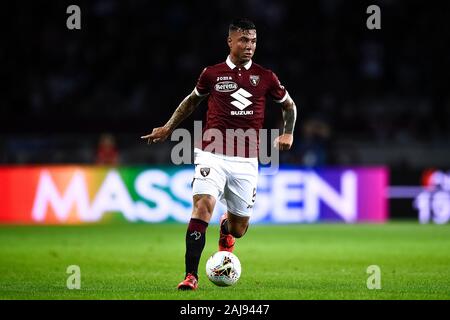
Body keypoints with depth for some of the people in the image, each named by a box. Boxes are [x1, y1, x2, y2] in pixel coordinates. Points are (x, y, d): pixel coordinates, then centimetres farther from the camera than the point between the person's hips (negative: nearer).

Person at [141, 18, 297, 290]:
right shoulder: (212, 74, 3)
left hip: (246, 161, 1)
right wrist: (168, 128, 21)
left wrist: (288, 133, 6)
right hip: (212, 156, -1)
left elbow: (289, 105, 21)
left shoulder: (265, 77, 4)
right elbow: (192, 100, 23)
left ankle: (226, 228, 48)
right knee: (203, 206, -24)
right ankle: (191, 276, -21)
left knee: (239, 229, 8)